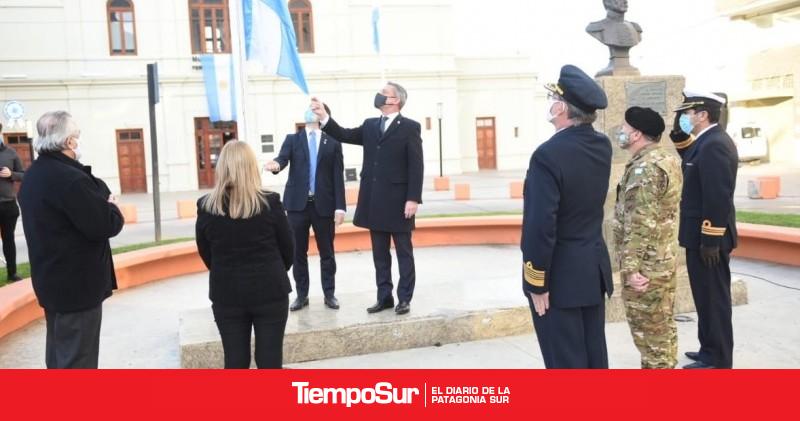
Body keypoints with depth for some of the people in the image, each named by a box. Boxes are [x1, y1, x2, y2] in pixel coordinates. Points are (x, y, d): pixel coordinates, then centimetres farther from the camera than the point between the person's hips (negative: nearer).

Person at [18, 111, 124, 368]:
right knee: (77, 359, -1)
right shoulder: (70, 178, -23)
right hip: (77, 284, -10)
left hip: (53, 280, 10)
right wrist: (112, 207, -4)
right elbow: (105, 226, -22)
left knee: (59, 355, 21)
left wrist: (101, 204, 2)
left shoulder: (33, 175, 8)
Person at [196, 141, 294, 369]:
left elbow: (205, 253, 4)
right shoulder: (270, 202, -11)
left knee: (235, 360, 12)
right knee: (270, 358, 7)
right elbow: (288, 248, -1)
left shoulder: (206, 207, -6)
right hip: (269, 290, -1)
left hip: (226, 293, 2)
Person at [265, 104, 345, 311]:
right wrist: (276, 164, -35)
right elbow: (283, 157, -10)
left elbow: (338, 176, 1)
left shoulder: (333, 143, 5)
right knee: (298, 252, 7)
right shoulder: (292, 139, 9)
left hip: (324, 204, -1)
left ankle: (329, 294, 19)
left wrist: (340, 206, -6)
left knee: (326, 252, 7)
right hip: (298, 203, 1)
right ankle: (302, 295, 18)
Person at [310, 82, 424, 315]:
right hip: (374, 201, 6)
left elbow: (416, 166, -10)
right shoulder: (370, 125, 14)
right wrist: (324, 117, -7)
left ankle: (404, 298, 12)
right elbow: (345, 135, 5)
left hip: (398, 200, -6)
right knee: (380, 254, 11)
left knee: (404, 252, 5)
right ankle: (384, 297, 20)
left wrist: (413, 199, -15)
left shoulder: (410, 127, -5)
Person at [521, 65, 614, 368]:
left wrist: (537, 282, -15)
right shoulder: (602, 146, 1)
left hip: (560, 275, -8)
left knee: (566, 362, 4)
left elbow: (540, 227, -25)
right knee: (594, 355, 17)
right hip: (595, 269, 8)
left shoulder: (549, 154, -23)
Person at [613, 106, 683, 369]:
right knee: (663, 326, 18)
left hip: (646, 266, -10)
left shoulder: (645, 167, -21)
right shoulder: (668, 159, 12)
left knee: (649, 330, 0)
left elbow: (641, 224, -25)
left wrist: (629, 267, -23)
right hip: (665, 259, 10)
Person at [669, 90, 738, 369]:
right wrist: (680, 133, 12)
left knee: (713, 298, 0)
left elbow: (717, 197, -25)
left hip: (707, 238, -10)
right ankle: (710, 349, 31)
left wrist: (710, 240, -23)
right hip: (703, 235, 10)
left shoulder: (715, 145, -20)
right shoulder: (709, 141, 11)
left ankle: (717, 360, 10)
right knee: (708, 296, 19)